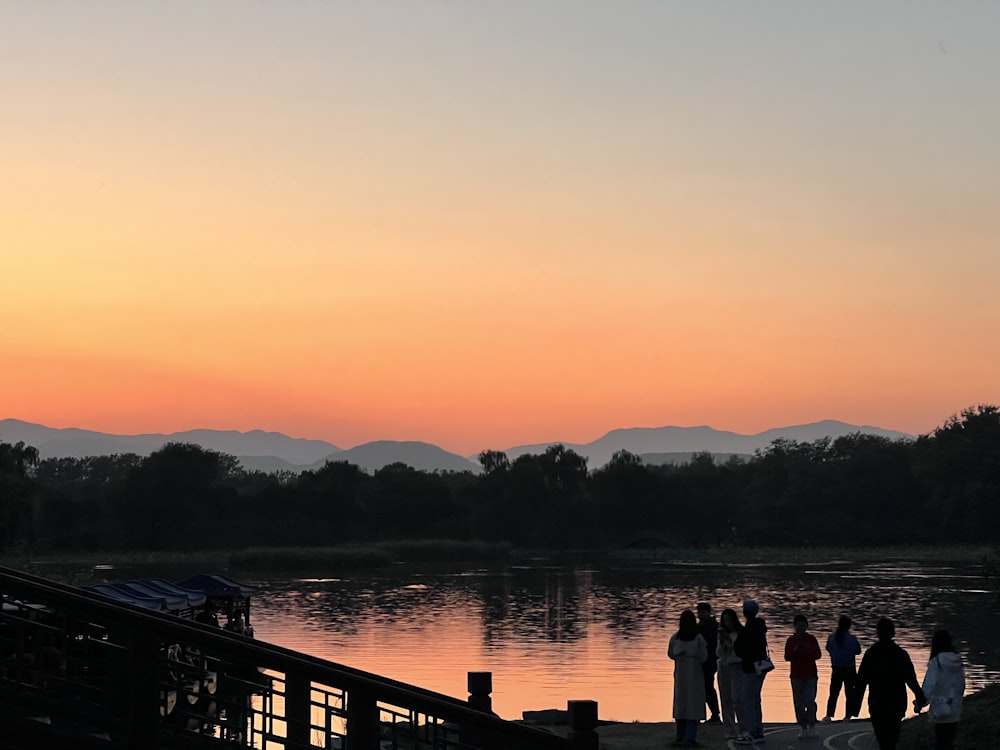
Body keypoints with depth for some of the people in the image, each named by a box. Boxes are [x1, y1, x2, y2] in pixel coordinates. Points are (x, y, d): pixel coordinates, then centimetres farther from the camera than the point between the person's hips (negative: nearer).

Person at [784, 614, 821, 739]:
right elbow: (787, 657, -2)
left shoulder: (811, 639, 4)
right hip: (796, 676, 1)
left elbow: (818, 655, -1)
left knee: (809, 701, -10)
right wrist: (795, 650, -18)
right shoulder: (791, 640, 4)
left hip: (811, 675, -1)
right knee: (798, 704, 2)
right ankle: (803, 728, 12)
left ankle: (812, 726, 6)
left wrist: (808, 651, -18)